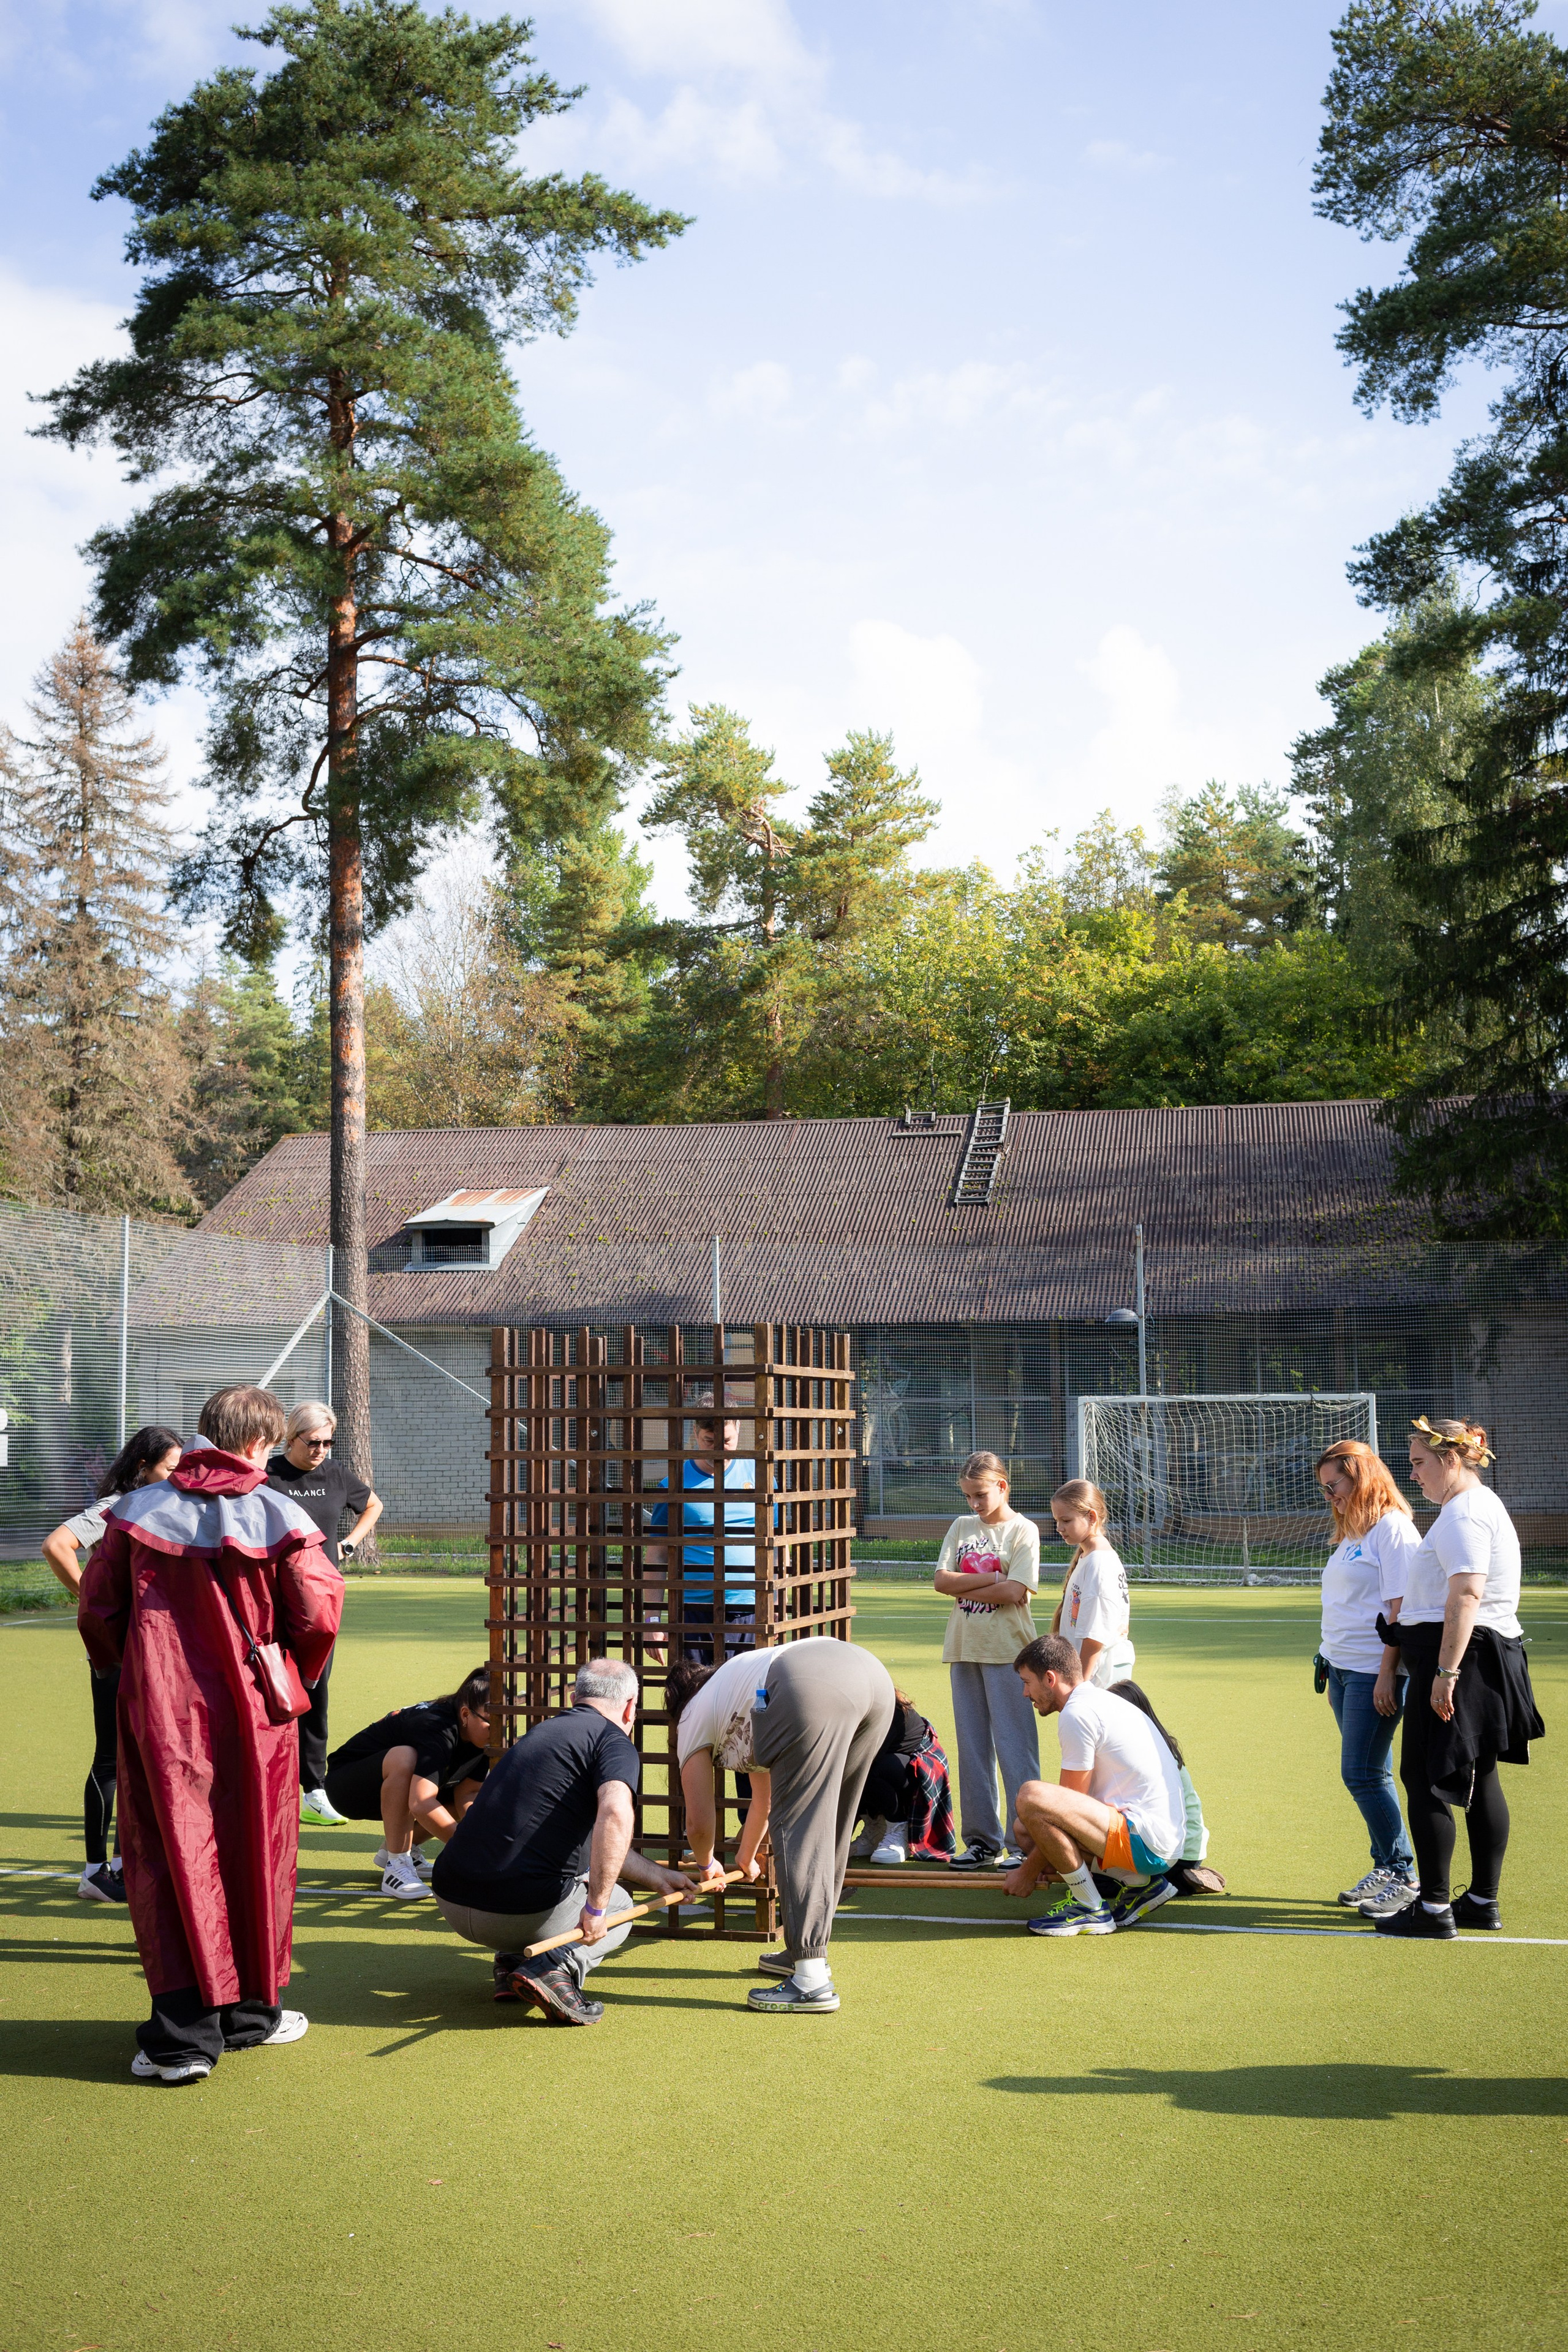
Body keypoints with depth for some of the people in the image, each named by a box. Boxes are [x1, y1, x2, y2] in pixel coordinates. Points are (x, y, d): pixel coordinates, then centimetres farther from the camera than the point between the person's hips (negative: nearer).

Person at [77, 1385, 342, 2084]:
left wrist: (128, 1670, 20)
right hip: (254, 1713, -1)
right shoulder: (279, 1517, -8)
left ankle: (183, 2032, -2)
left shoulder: (137, 1511, -1)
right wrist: (294, 1675, 13)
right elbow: (318, 1612, -7)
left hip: (159, 1710, 1)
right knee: (253, 1855, 13)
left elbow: (97, 1608, 2)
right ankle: (251, 2012, 25)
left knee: (172, 1857, 4)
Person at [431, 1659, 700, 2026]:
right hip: (523, 1911, -8)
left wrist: (659, 1878, 44)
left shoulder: (542, 1731, 24)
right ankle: (556, 1968, -6)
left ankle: (510, 1958, 16)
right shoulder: (615, 1741, -1)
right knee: (619, 1904, 23)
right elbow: (615, 1815, -24)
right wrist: (596, 1908, -17)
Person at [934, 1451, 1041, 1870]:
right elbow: (942, 1580, 1)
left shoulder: (1023, 1530, -3)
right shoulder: (962, 1527, 12)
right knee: (972, 1748, 9)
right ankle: (982, 1840, 16)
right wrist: (989, 1579, -10)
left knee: (1014, 1746, -5)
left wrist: (963, 1587, -7)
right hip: (965, 1648, 6)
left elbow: (1015, 1591, -15)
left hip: (1007, 1650, -6)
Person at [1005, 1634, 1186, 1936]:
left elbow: (1069, 1804, -9)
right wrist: (1049, 1861, 16)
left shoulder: (1077, 1713, -12)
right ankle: (1140, 1883, 11)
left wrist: (1029, 1871, 0)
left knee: (1031, 1797, -25)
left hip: (1144, 1841, -11)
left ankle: (1091, 1910, -11)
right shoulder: (1102, 1701, 19)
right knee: (1026, 1828, 20)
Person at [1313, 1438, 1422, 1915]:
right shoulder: (1352, 1532, 17)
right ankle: (1385, 1867, 18)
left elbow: (1400, 1607, -17)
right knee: (1370, 1775, 11)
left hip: (1374, 1673, -9)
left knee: (1362, 1774, -8)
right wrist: (1332, 1673, 18)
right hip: (1343, 1668, 9)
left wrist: (1386, 1674, -20)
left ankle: (1405, 1876, 0)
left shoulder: (1393, 1529, -12)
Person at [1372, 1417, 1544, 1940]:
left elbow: (1466, 1595, -25)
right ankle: (1484, 1901, 19)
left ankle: (1434, 1909, -4)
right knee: (1479, 1780, 13)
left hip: (1457, 1657, -11)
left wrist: (1445, 1672, -28)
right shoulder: (1483, 1506, 20)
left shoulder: (1463, 1514, -15)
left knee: (1426, 1781, -6)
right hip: (1492, 1657, 11)